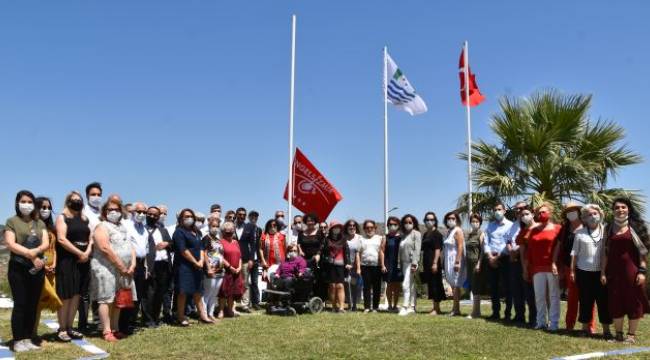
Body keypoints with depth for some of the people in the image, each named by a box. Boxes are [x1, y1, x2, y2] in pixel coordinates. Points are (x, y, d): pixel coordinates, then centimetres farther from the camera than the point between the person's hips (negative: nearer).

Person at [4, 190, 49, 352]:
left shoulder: (40, 223, 14)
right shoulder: (12, 221, 2)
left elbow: (46, 244, 3)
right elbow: (11, 244, -11)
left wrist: (35, 251, -18)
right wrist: (31, 256, -16)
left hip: (37, 269, 4)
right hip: (18, 268, -4)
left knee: (33, 305, 7)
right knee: (20, 304, -4)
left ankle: (28, 339, 14)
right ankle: (18, 341, 3)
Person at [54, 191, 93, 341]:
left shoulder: (84, 219, 16)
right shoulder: (62, 217, -1)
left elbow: (90, 238, 15)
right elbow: (61, 239, -12)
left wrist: (88, 252, -5)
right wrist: (80, 253, -13)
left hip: (83, 261, 6)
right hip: (67, 260, -6)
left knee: (76, 295, 7)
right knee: (65, 296, -5)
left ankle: (69, 327, 14)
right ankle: (61, 329, 3)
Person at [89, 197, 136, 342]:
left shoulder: (122, 228, 19)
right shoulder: (102, 227, -5)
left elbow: (130, 246, 14)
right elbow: (105, 249, -17)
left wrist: (132, 265, -2)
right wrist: (122, 266, -17)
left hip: (124, 271, 7)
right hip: (107, 269, -7)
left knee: (117, 301, 10)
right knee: (106, 299, -6)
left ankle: (115, 329, 16)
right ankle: (107, 331, -6)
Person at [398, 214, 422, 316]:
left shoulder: (416, 234, -3)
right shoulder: (404, 235, 16)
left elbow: (417, 249, -12)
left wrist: (414, 263, -19)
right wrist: (400, 264, 12)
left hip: (411, 262, -7)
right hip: (404, 262, 7)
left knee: (406, 284, -13)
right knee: (411, 286, 9)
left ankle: (405, 306, -13)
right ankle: (412, 307, 12)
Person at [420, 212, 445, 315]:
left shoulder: (437, 233, -7)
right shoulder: (425, 234, 15)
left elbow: (438, 249, -14)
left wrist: (435, 263, -20)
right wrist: (423, 264, 17)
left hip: (434, 262, -8)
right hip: (426, 263, 8)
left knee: (435, 284, -4)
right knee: (430, 284, 12)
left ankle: (437, 308, 2)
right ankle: (435, 306, 20)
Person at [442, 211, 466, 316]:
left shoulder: (458, 231, -9)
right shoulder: (449, 231, 16)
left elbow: (460, 247, -17)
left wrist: (457, 262, -23)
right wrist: (444, 263, 15)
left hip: (455, 261, -8)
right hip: (449, 261, 8)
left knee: (456, 285, -6)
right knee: (453, 285, 9)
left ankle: (456, 309, -3)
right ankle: (455, 308, 14)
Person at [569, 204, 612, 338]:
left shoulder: (605, 230, 2)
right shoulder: (580, 232, 4)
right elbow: (574, 252, 5)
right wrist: (572, 270, 2)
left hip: (601, 272, -1)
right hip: (583, 271, 1)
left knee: (604, 300, 1)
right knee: (586, 301, 7)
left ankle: (606, 330, 9)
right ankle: (585, 327, 17)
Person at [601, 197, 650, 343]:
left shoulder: (636, 226, 2)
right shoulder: (609, 228, 8)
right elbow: (605, 252, 7)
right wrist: (603, 272, 2)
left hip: (631, 269, -2)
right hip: (614, 270, 2)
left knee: (633, 300, 1)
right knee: (615, 301, 4)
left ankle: (632, 334, 10)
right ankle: (618, 333, 15)